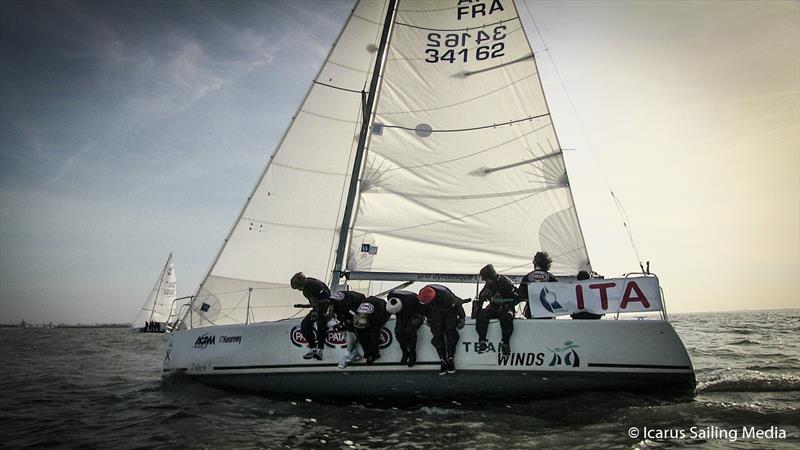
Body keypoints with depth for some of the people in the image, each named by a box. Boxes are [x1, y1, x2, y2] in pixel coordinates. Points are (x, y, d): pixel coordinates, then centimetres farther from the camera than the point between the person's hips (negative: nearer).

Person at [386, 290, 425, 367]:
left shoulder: (411, 300, -41)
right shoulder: (391, 297, -26)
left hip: (416, 314, -5)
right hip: (402, 314, 5)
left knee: (409, 330, -27)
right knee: (398, 330, -17)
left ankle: (412, 354, -7)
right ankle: (405, 353, 4)